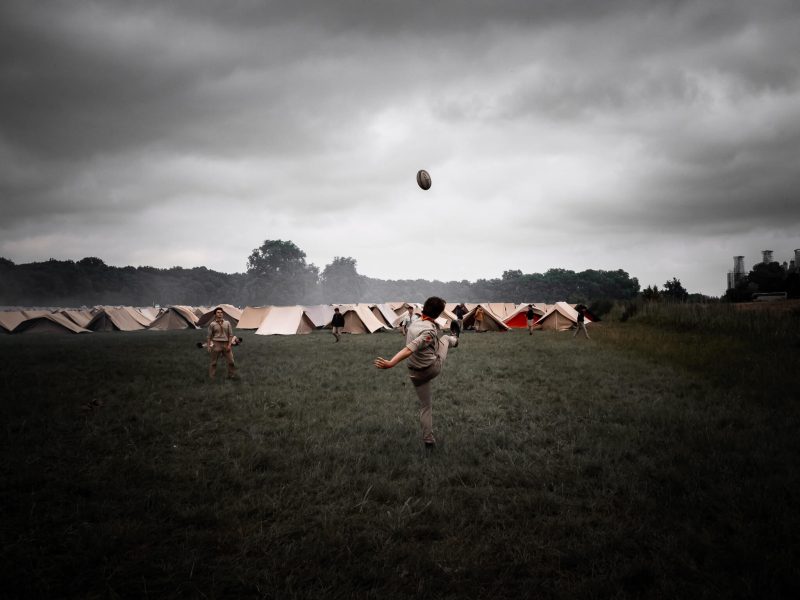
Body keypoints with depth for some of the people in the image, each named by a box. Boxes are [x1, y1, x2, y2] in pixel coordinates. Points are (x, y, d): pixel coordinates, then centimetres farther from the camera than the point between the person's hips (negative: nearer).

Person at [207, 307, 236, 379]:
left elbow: (230, 335, 5)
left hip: (225, 344, 2)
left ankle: (232, 375, 20)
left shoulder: (227, 323, 2)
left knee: (230, 361, 5)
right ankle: (212, 377, 14)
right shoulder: (212, 324, -3)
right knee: (213, 362, 4)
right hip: (216, 344, -2)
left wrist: (229, 345, -4)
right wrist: (208, 346, -1)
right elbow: (209, 336, 3)